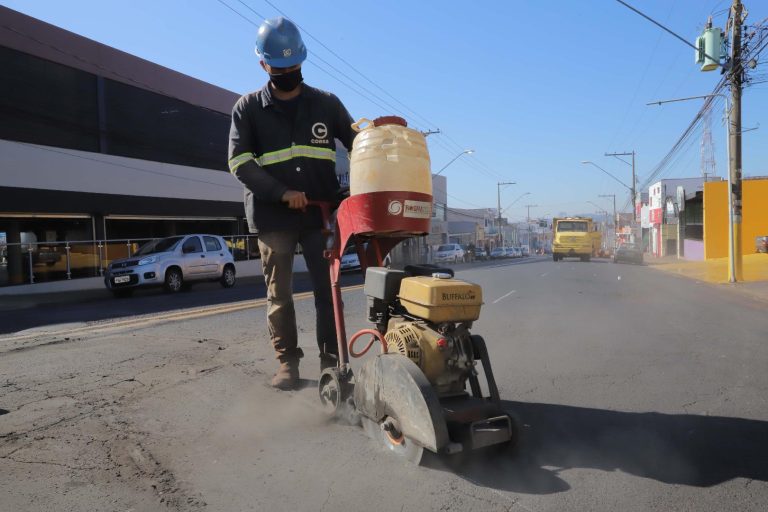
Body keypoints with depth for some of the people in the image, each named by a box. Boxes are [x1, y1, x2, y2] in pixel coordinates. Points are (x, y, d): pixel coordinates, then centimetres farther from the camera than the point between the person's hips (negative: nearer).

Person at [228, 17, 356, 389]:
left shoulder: (326, 104, 10)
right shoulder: (248, 108, 7)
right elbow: (240, 162, -3)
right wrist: (283, 193, -15)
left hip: (321, 214, 1)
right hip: (272, 216, 0)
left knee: (328, 289, 0)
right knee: (279, 293, 4)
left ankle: (331, 361, 8)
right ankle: (287, 361, 14)